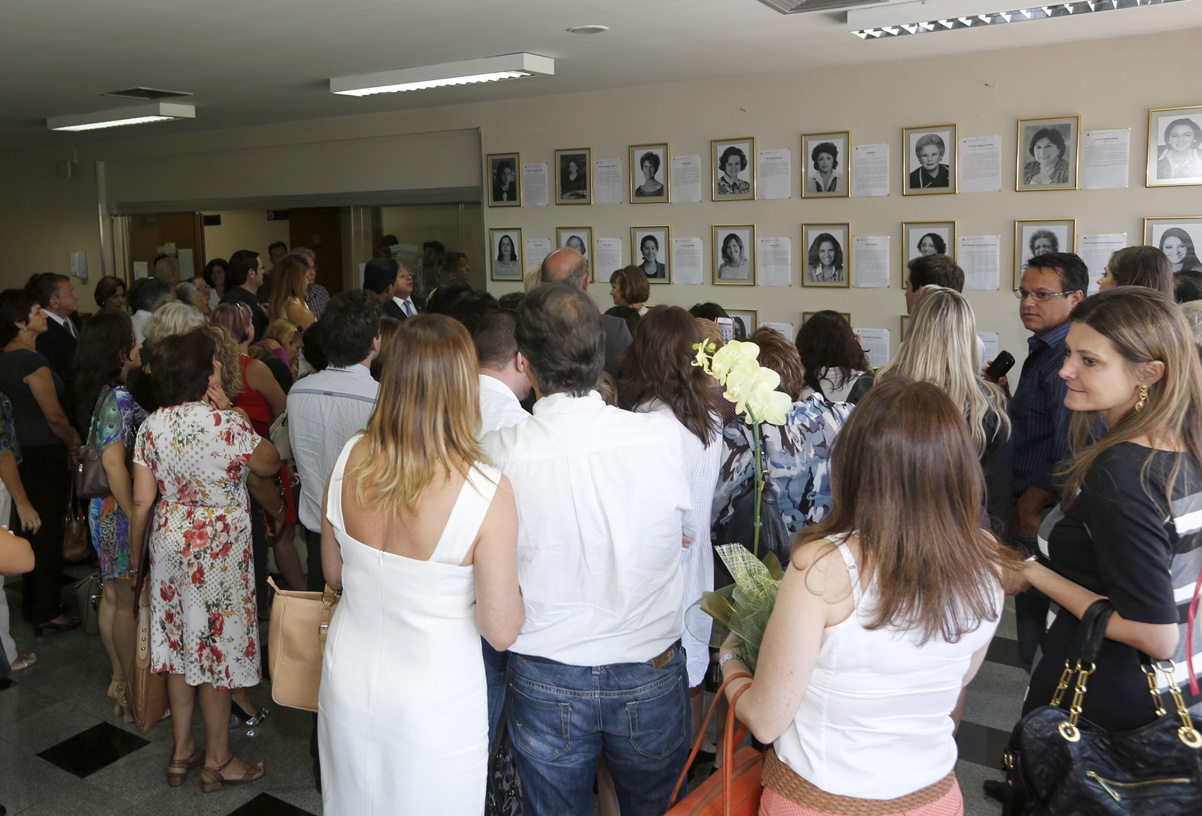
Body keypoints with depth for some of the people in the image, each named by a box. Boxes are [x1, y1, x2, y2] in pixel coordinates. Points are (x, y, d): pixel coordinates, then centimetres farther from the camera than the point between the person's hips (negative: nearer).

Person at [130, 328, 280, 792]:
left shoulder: (152, 427, -2)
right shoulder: (226, 423, -19)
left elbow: (142, 501, 1)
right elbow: (270, 463, -4)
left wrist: (136, 553, 13)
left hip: (169, 541, 6)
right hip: (219, 548, -6)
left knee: (181, 643, 17)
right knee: (216, 646, 6)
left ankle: (182, 752, 31)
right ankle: (217, 760, 20)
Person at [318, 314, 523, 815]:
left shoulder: (350, 459, -13)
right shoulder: (487, 491, -27)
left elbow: (335, 575, 3)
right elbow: (501, 632, -20)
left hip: (346, 682, 4)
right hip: (433, 706, -4)